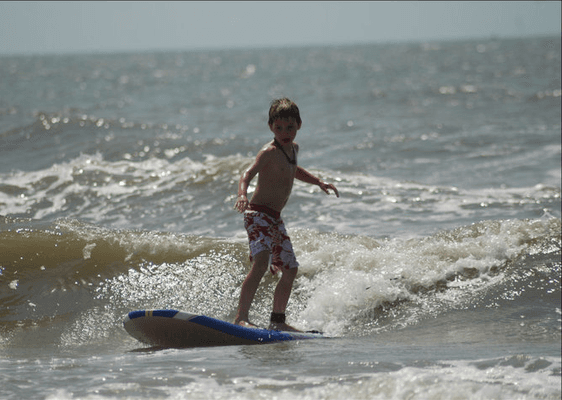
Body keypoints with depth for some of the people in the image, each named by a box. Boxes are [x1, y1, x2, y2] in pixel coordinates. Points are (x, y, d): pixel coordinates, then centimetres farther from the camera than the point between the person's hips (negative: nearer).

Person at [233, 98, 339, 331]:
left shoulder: (293, 148, 12)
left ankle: (277, 320, 23)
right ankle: (241, 317, -30)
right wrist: (242, 195, -48)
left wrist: (319, 182, 30)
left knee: (290, 270, 12)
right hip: (258, 214, -9)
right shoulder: (269, 152, -14)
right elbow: (249, 173, -30)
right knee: (261, 263, -27)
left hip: (275, 219, 9)